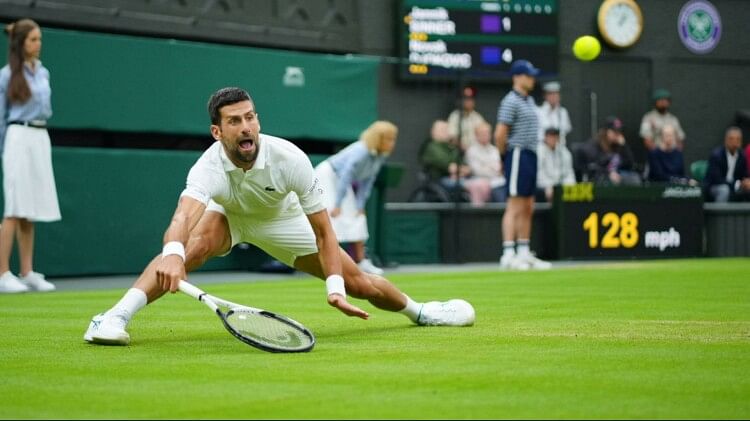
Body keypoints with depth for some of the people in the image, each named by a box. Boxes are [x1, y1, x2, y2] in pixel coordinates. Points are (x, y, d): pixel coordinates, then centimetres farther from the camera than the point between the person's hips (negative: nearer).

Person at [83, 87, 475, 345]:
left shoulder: (289, 159, -33)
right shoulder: (209, 168, -38)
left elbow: (323, 231, -25)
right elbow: (183, 217, -60)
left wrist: (335, 289, -34)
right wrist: (172, 253, -82)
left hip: (281, 219, 2)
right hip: (227, 215, -2)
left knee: (357, 282, -1)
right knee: (196, 244, -38)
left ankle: (418, 310, 31)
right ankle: (114, 318, -41)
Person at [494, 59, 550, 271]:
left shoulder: (529, 100, 17)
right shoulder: (511, 101, -11)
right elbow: (500, 134, -17)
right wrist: (506, 156, -6)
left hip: (530, 156, 9)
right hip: (518, 156, -9)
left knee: (528, 209, 12)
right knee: (515, 207, -11)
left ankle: (524, 253, 18)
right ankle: (508, 255, -12)